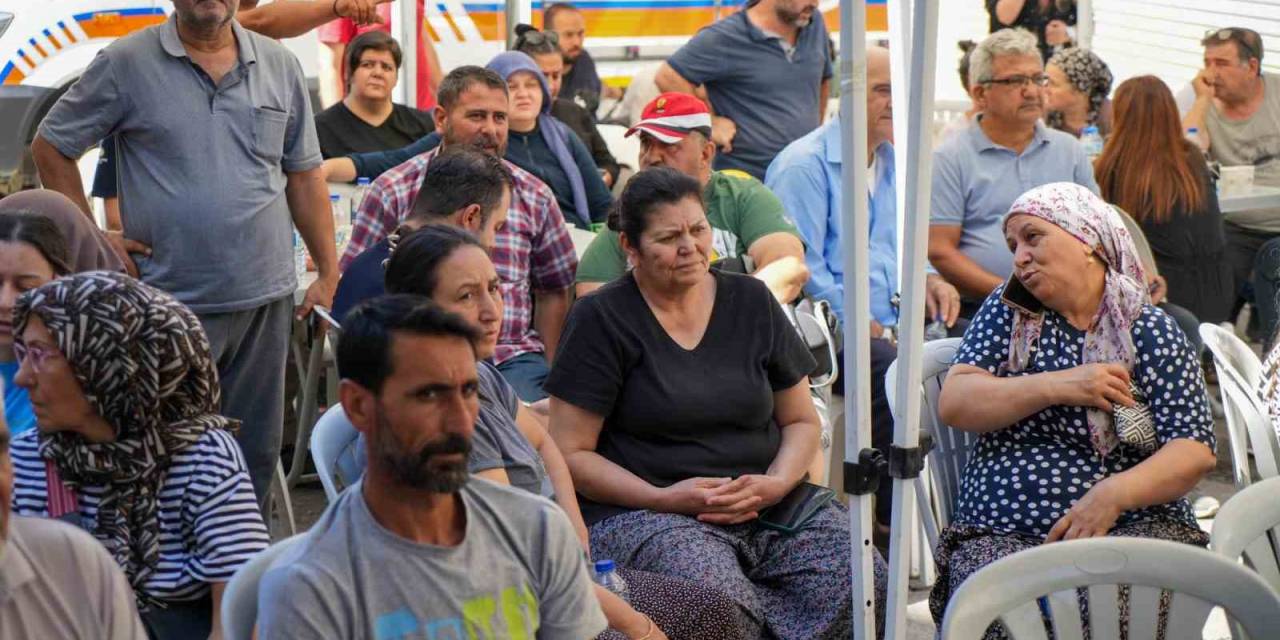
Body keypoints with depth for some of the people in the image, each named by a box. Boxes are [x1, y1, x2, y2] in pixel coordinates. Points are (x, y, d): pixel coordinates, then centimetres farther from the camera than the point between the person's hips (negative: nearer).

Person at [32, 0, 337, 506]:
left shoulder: (280, 66, 8)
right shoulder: (126, 64, -3)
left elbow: (304, 175, 13)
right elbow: (50, 147, 4)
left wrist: (329, 274, 9)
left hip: (266, 298, 4)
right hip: (172, 299, -4)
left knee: (258, 452, 10)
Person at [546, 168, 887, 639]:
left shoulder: (750, 301, 13)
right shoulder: (601, 320, 1)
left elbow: (801, 421, 19)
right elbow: (570, 454, -3)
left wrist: (776, 484, -3)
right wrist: (664, 498, -14)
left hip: (767, 506, 4)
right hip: (640, 512, -4)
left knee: (866, 583, -25)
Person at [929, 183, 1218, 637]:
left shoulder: (1149, 332, 7)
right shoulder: (1008, 311, 14)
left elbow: (1195, 452, -2)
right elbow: (953, 404, 1)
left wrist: (1112, 494, -19)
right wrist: (1059, 387, -10)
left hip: (1131, 525, -1)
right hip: (1000, 535, 1)